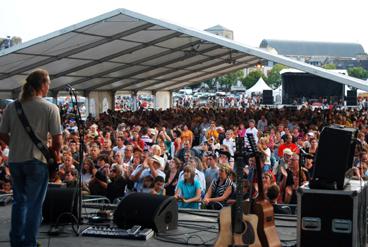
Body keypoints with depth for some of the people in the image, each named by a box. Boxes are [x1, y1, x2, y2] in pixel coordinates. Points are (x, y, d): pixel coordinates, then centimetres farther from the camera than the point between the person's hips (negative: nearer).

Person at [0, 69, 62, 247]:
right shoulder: (50, 108, -9)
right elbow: (58, 139, -12)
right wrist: (53, 152, 8)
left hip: (14, 160, 4)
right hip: (37, 160, -4)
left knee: (19, 201, 19)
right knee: (34, 204, 7)